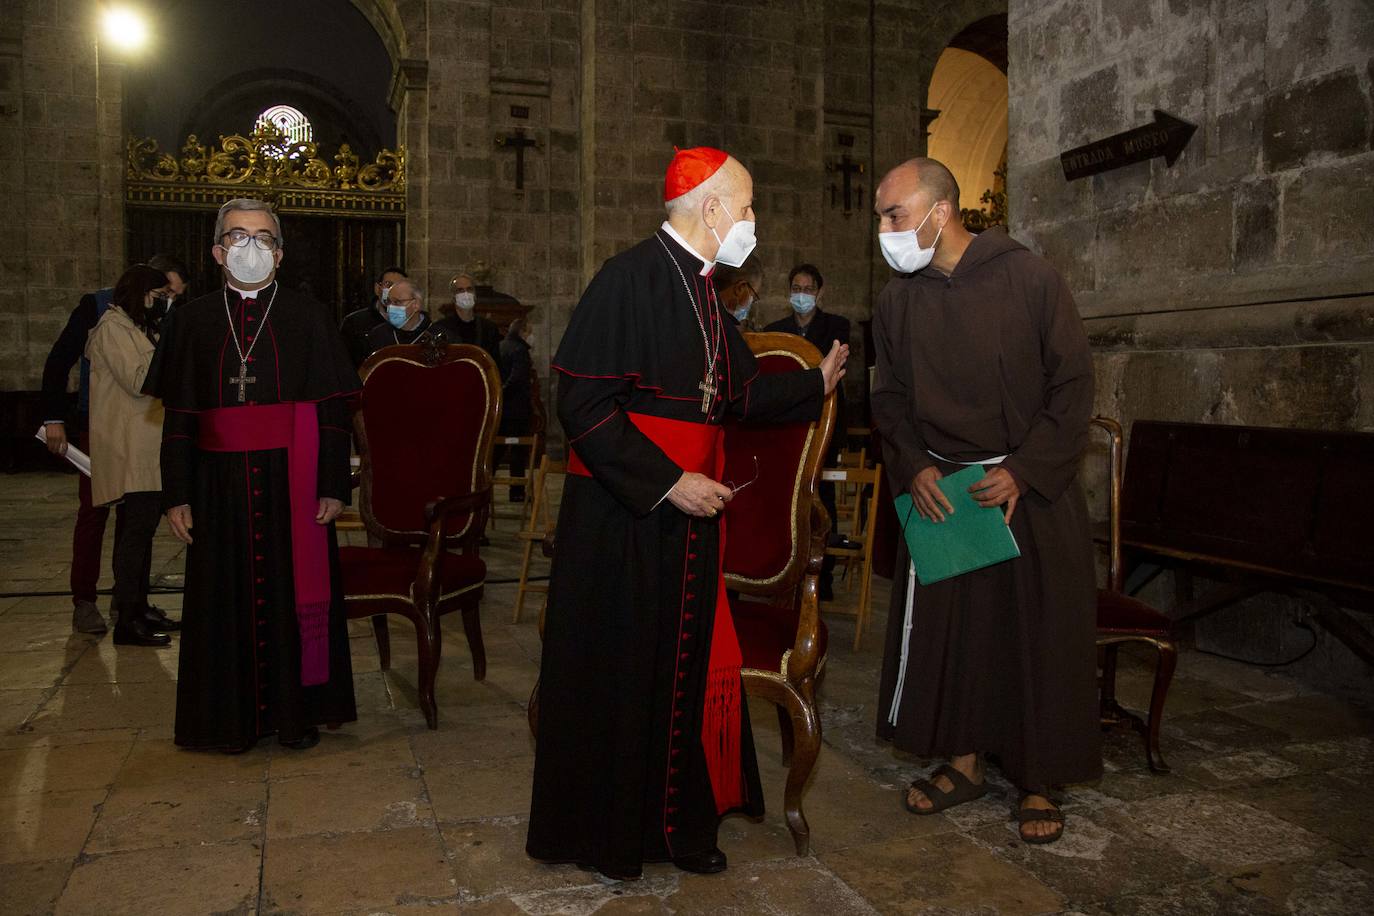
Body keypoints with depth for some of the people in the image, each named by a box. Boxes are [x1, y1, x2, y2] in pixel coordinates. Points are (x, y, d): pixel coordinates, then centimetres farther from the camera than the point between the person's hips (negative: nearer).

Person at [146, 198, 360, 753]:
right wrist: (177, 495, 0)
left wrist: (333, 486, -7)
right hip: (219, 483, 1)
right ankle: (235, 714, 22)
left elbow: (332, 410, -1)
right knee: (229, 597, 7)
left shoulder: (308, 318, 2)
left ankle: (295, 709, 19)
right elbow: (178, 414, 5)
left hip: (292, 480, -1)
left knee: (296, 592, 4)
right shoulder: (193, 320, 6)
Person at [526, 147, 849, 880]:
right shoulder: (629, 279, -15)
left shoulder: (699, 290, 12)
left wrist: (816, 382, 28)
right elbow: (583, 403, -19)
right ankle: (600, 832, 26)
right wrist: (668, 482, -20)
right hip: (622, 517, -8)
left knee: (689, 668, 14)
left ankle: (678, 821, 31)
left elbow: (736, 392, 22)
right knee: (615, 673, 5)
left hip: (688, 509, 8)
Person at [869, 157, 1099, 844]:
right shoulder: (897, 300, 2)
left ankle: (1038, 780, 20)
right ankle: (965, 760, 25)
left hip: (1031, 489, -3)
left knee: (1038, 632, 4)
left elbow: (1073, 383, -7)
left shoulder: (1027, 278, -10)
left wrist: (1023, 471, -15)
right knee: (939, 626, 6)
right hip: (938, 491, 3)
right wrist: (913, 467, -6)